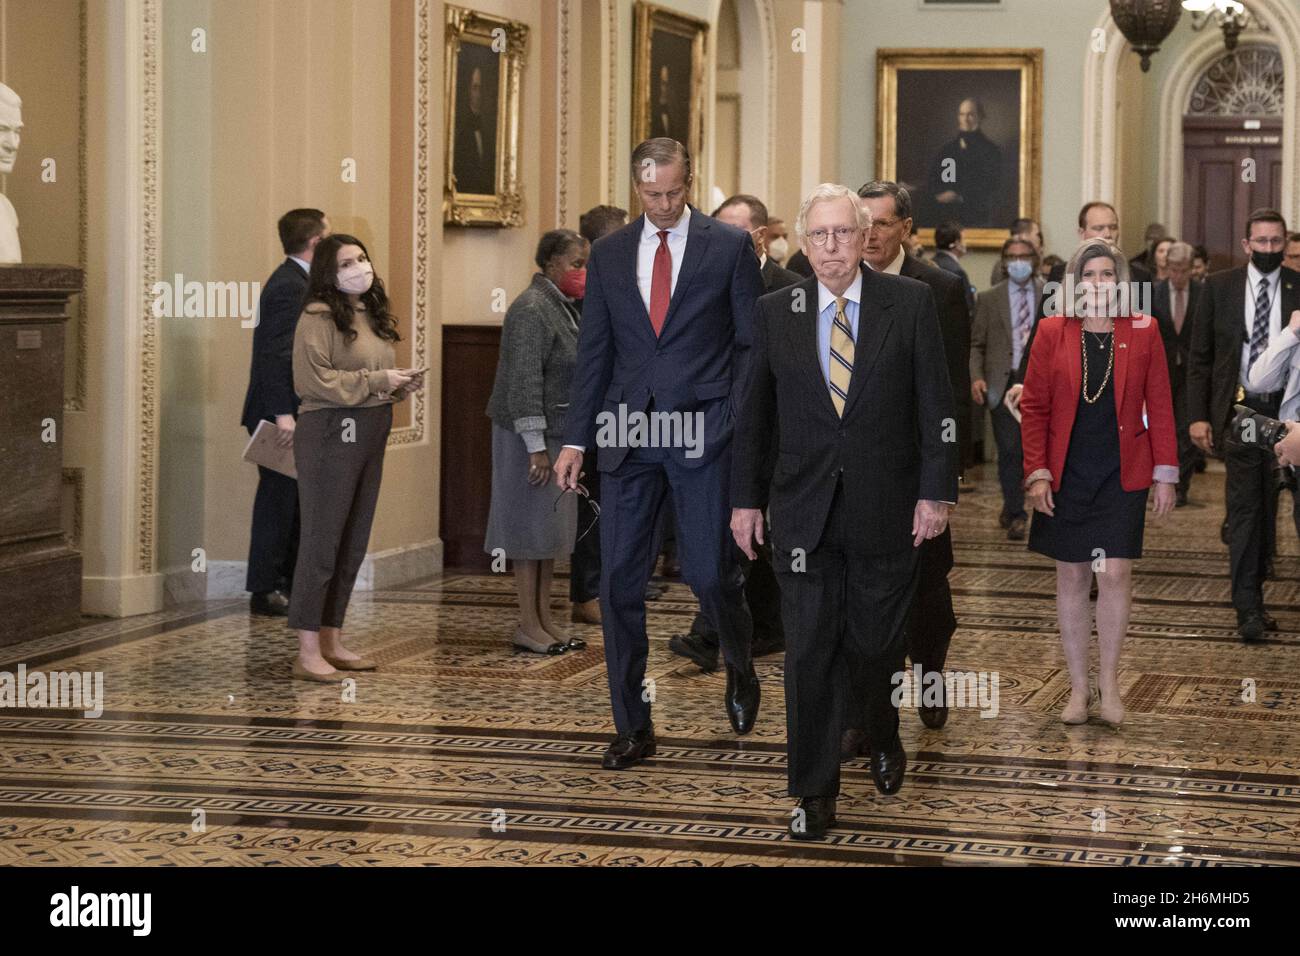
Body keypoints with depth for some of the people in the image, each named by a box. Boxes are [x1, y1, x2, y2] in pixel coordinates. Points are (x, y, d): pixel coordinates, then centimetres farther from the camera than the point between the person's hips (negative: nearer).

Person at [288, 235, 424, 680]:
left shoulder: (373, 316, 16)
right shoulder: (319, 317, -11)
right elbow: (316, 379, -19)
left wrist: (403, 383, 5)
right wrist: (377, 380, -16)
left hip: (370, 434, 9)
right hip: (331, 434, -9)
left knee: (353, 544, 12)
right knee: (322, 540, -6)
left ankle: (332, 643, 21)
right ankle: (308, 653, -2)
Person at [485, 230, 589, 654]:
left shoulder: (564, 308, 13)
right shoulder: (531, 310, -17)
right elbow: (524, 381, -21)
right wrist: (536, 446, -23)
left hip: (559, 434, 9)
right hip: (531, 435, -9)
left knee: (552, 527, 11)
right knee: (532, 525, -3)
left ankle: (545, 620, 18)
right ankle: (528, 625, 3)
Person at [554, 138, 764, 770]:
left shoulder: (729, 247, 2)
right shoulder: (609, 254, 10)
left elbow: (752, 343, 3)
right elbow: (593, 353, 12)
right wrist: (575, 441, 6)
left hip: (703, 432, -3)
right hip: (627, 434, 3)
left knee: (710, 573, -4)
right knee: (619, 582, 1)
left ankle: (740, 669, 29)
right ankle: (632, 728, 11)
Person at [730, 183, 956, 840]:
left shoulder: (909, 302, 0)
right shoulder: (775, 312, 5)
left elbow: (935, 404, -1)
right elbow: (754, 414, 9)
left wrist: (936, 491, -6)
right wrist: (746, 499, 7)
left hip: (886, 508, -1)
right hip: (803, 509, 1)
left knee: (876, 643, 7)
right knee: (810, 650, 0)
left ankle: (883, 739, 36)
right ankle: (815, 789, 9)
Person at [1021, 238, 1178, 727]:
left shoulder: (1143, 332, 2)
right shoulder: (1052, 333, 2)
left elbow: (1160, 407, 4)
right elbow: (1033, 408, 2)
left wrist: (1166, 474, 1)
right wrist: (1036, 473, -5)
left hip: (1122, 475, -1)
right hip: (1066, 476, 1)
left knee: (1114, 574, -7)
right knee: (1071, 578, 5)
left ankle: (1109, 683, 6)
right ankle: (1078, 688, 14)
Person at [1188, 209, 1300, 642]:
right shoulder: (1219, 287, 4)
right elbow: (1199, 357, 5)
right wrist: (1198, 415, -2)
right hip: (1239, 410, -1)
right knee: (1244, 507, -4)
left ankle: (1253, 594, 23)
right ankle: (1248, 609, -4)